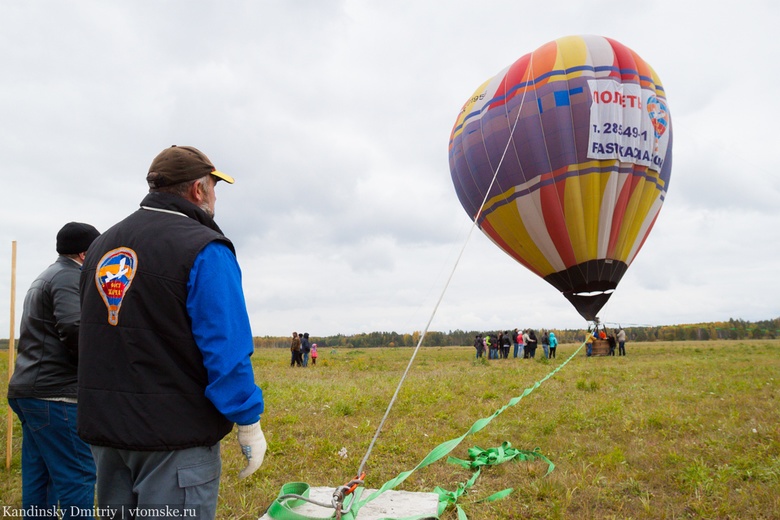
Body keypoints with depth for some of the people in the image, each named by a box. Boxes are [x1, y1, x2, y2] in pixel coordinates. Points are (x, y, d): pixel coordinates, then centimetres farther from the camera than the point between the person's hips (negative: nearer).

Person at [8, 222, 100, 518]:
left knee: (38, 479, 14)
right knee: (78, 477, -4)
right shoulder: (70, 277, -11)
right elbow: (74, 328, -26)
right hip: (55, 394, -10)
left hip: (28, 389, 10)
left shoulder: (46, 277, 20)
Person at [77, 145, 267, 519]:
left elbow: (92, 341, 16)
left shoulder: (100, 246, 9)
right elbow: (226, 348, -19)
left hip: (104, 431, 8)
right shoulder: (204, 249, -15)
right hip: (176, 438, -7)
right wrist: (249, 424, -9)